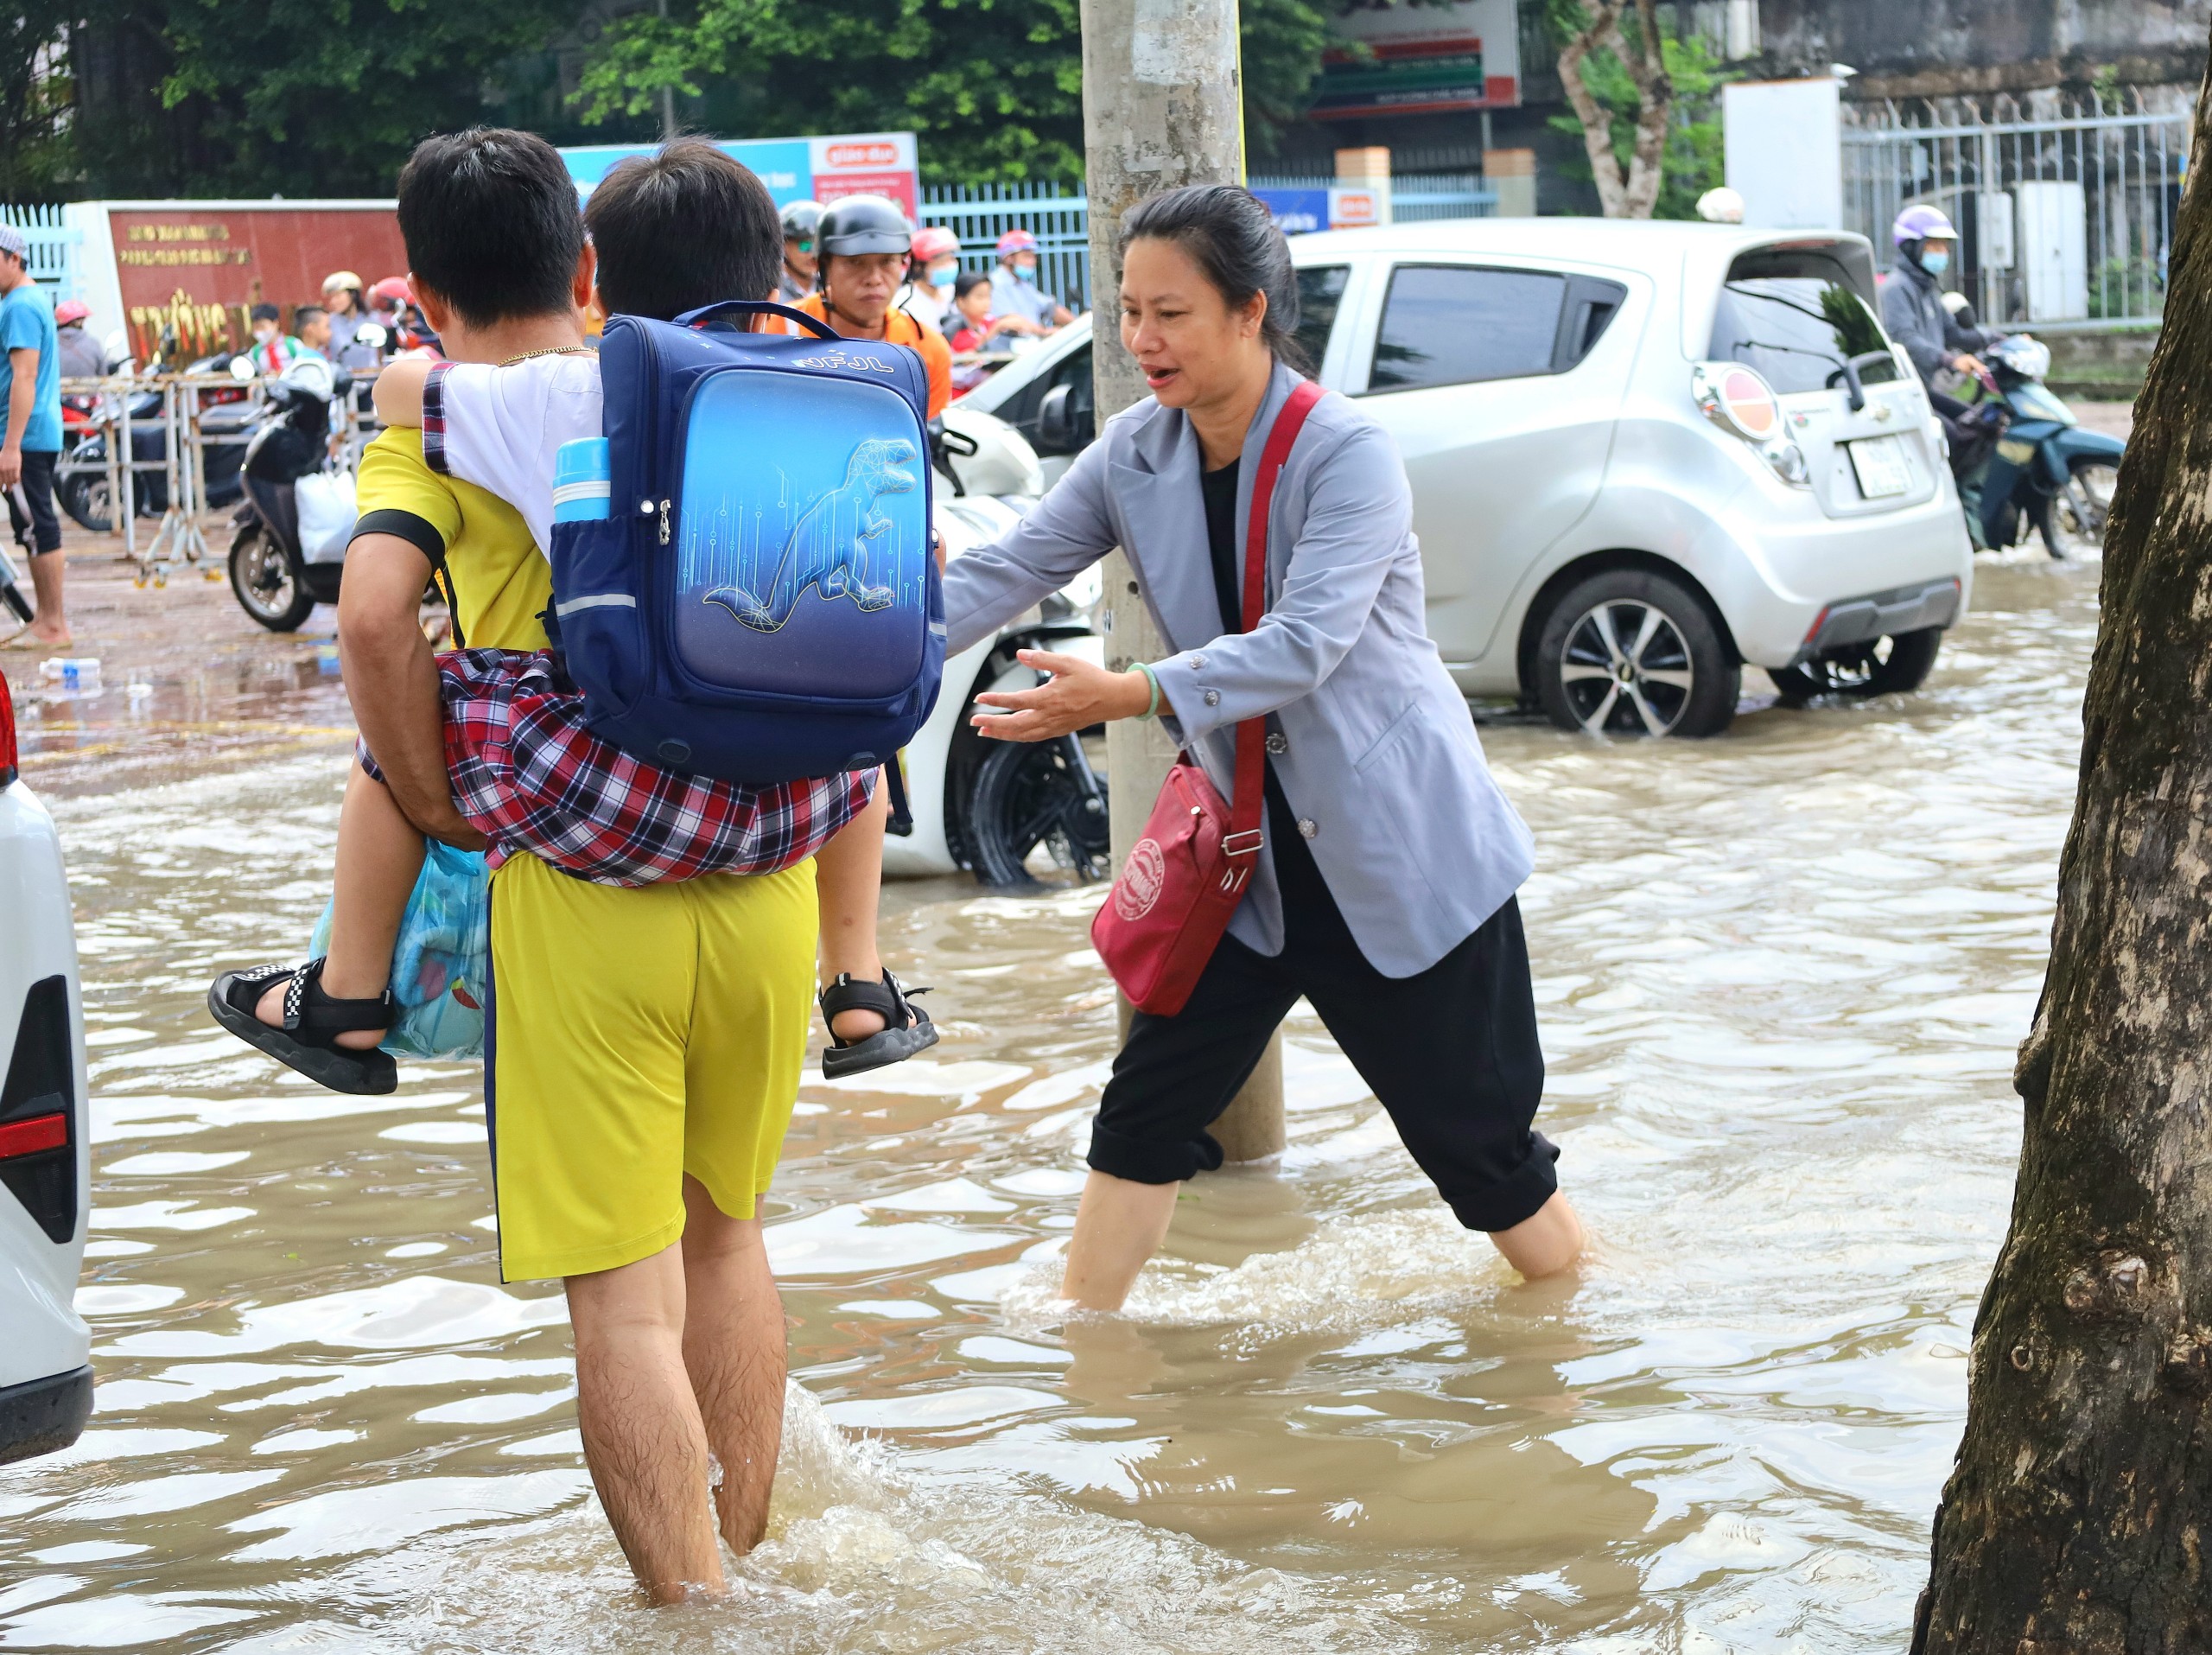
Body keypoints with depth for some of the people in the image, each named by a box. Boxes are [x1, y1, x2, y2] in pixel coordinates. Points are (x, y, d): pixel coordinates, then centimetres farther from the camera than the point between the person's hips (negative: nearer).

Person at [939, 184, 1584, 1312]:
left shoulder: (1346, 454, -19)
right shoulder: (1133, 456, 0)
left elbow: (1307, 643, -29)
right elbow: (1002, 574, -3)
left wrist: (1128, 695, -40)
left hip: (1397, 846, -5)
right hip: (1250, 847, 6)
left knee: (1477, 1134, 2)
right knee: (1146, 1108, 3)